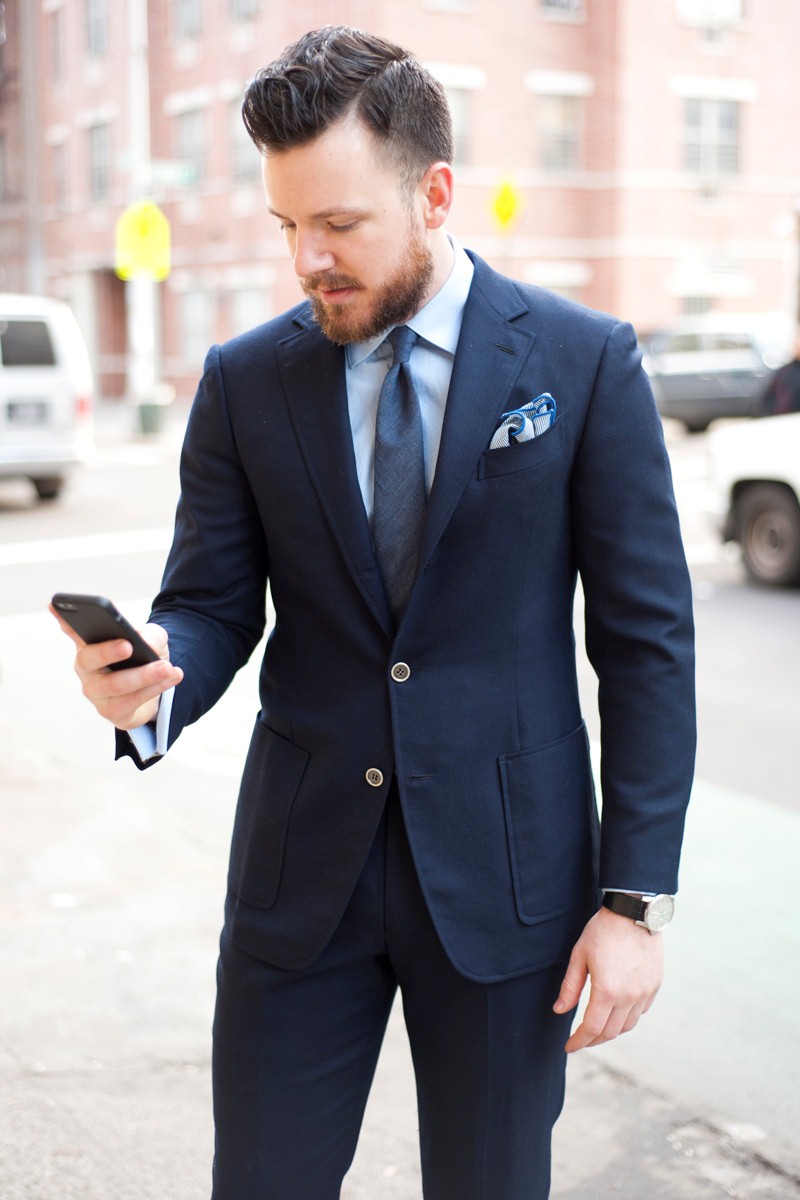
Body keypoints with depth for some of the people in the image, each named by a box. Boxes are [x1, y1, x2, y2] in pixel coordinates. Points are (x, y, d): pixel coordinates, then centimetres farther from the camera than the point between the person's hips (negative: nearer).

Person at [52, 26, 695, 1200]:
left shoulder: (585, 361, -5)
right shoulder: (245, 381, 2)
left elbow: (646, 641, -5)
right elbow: (213, 607, 4)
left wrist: (634, 896, -8)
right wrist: (152, 678, -21)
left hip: (504, 872, -1)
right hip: (301, 871, 2)